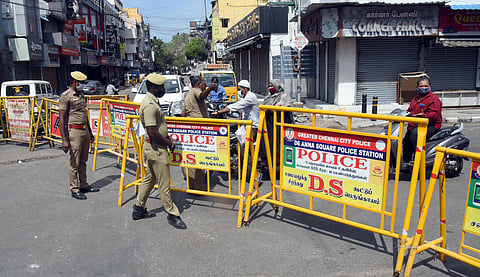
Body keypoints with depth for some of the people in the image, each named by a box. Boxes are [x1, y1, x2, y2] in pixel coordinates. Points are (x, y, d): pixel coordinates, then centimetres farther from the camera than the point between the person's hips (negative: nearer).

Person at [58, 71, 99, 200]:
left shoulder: (81, 95, 15)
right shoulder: (65, 96, -10)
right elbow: (61, 119, -14)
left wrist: (90, 132, 24)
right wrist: (64, 140, -19)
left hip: (84, 131, 8)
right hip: (74, 132, -8)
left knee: (83, 161, 15)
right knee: (74, 163, 0)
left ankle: (83, 185, 25)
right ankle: (74, 189, 9)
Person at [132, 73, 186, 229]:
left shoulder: (153, 102, 12)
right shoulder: (150, 105, -21)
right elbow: (152, 133, -26)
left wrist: (167, 138, 10)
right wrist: (170, 143, -13)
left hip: (153, 147, 11)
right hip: (156, 148, -11)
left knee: (149, 178, 19)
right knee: (164, 183, -1)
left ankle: (139, 209, 31)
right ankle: (172, 214, 10)